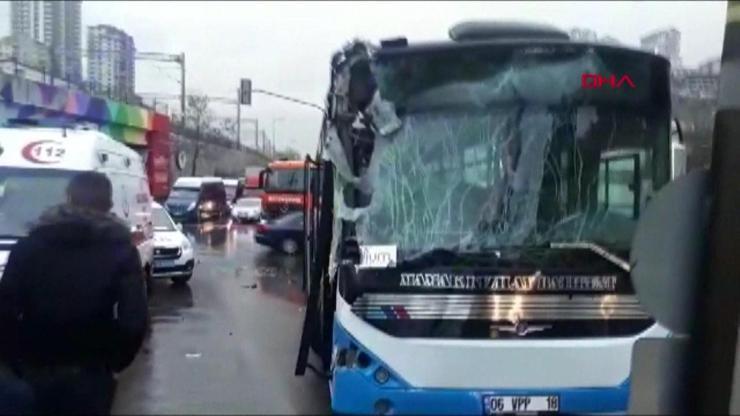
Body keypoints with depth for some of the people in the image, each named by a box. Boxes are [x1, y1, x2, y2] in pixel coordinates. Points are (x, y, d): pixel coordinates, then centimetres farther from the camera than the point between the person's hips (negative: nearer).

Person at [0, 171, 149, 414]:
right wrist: (113, 361, 3)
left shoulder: (29, 245, 1)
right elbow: (134, 320, -12)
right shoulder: (120, 250, -6)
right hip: (90, 375, -2)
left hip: (35, 371, 2)